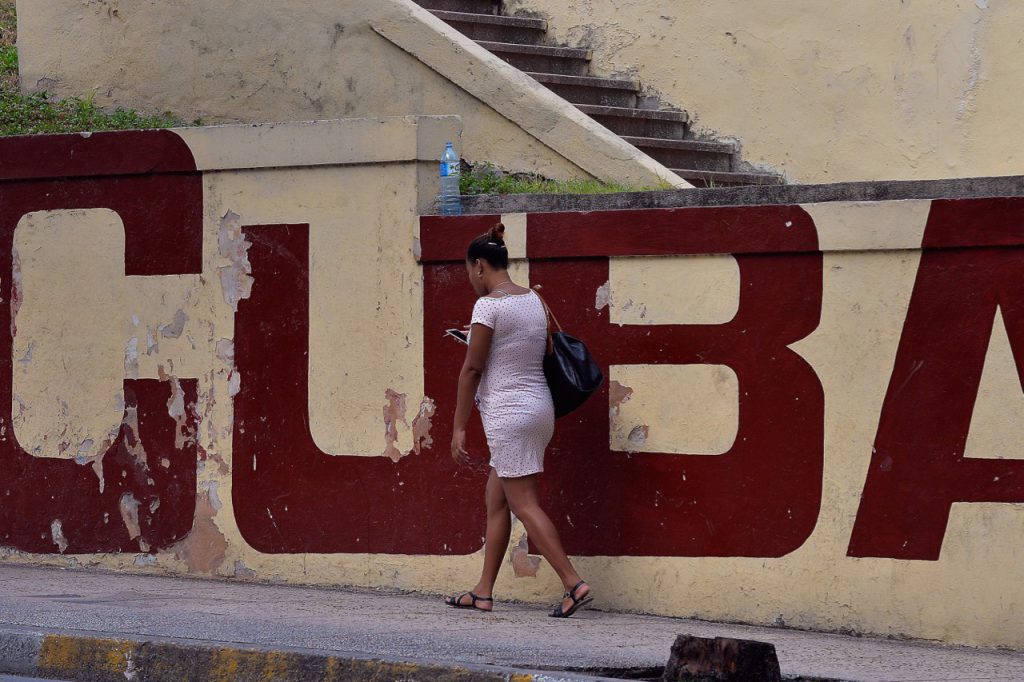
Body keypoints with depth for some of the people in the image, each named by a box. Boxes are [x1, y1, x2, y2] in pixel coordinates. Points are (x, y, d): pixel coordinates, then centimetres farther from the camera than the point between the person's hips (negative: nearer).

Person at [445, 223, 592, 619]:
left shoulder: (489, 305, -14)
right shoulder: (534, 300, 9)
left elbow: (472, 370, -12)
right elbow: (546, 355, 14)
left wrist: (459, 427, -8)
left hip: (508, 411, -9)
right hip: (539, 405, 9)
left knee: (524, 505, -6)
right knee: (495, 500, 15)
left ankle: (573, 583, -14)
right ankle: (484, 592, 18)